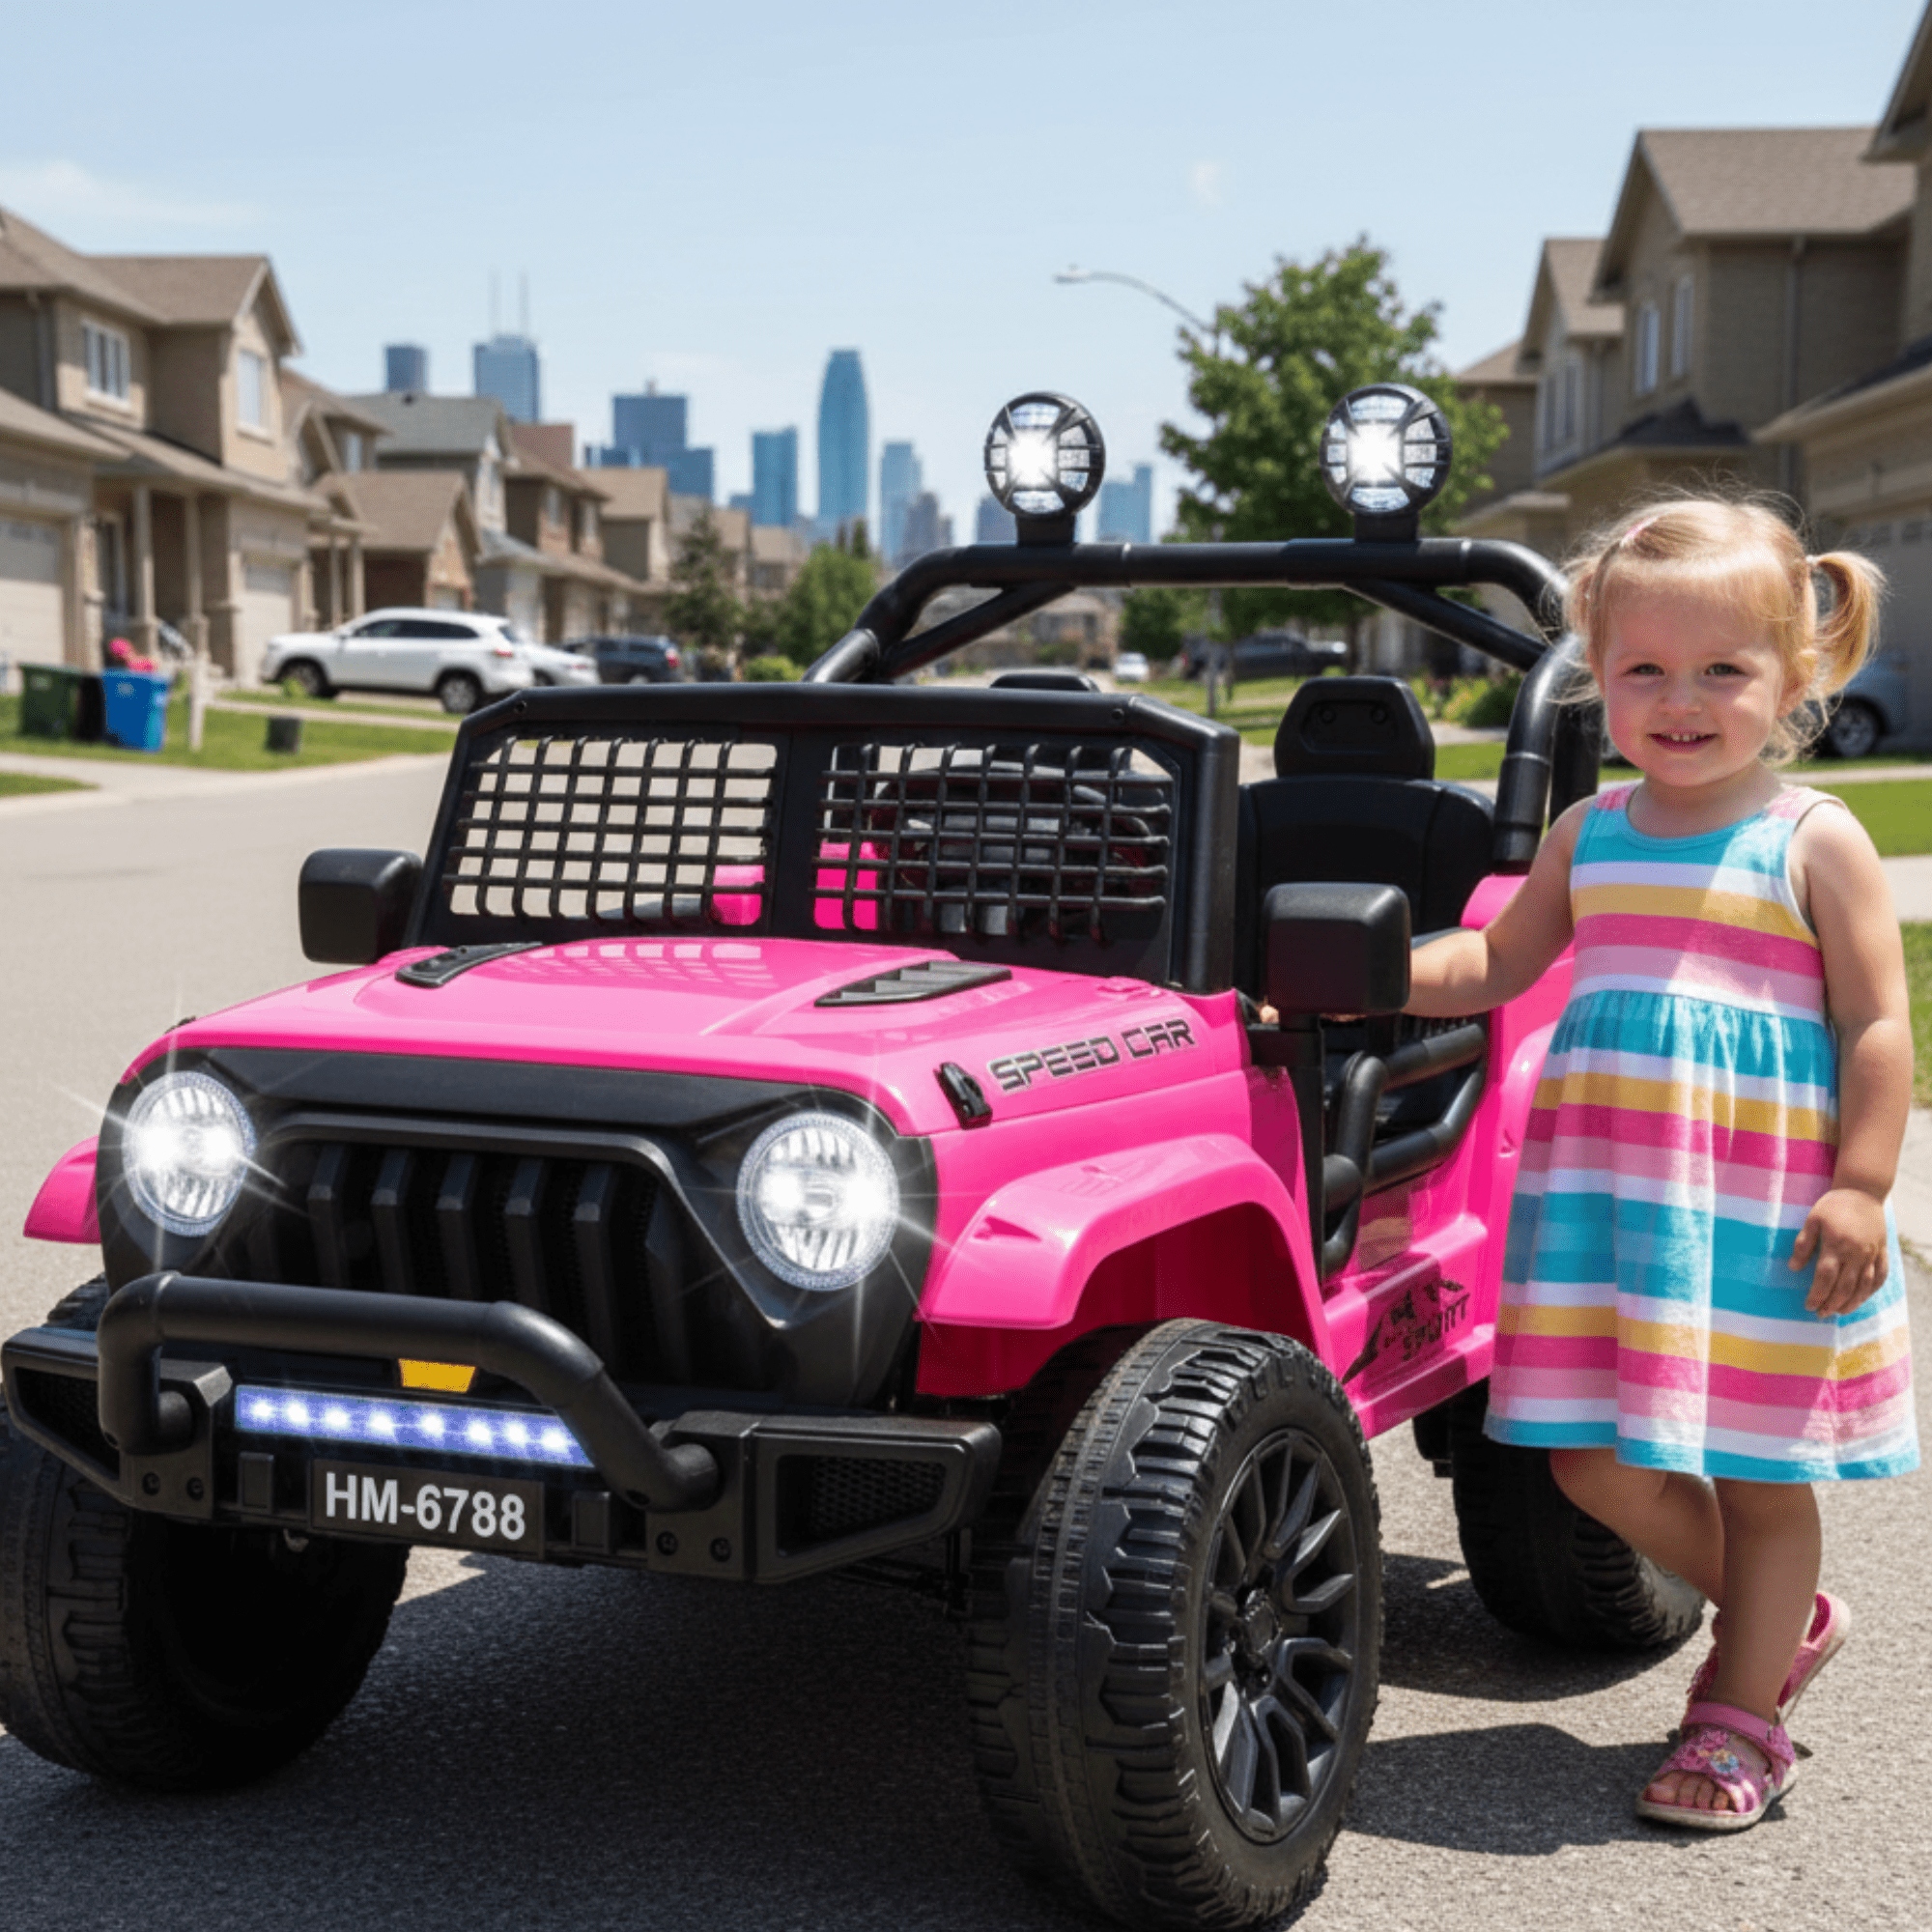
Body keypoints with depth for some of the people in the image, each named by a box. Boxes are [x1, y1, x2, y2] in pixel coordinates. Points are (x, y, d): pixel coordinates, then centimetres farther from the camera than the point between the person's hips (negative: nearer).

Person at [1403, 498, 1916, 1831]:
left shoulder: (1816, 844, -5)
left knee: (1760, 1474, 7)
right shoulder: (1591, 836, 8)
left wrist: (1861, 1188, -13)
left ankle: (1743, 1717, 25)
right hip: (1608, 1196, 5)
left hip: (1764, 1215, -4)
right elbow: (1495, 964, 19)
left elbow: (1878, 1029, -6)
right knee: (1596, 1462, 6)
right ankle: (1783, 1620, 30)